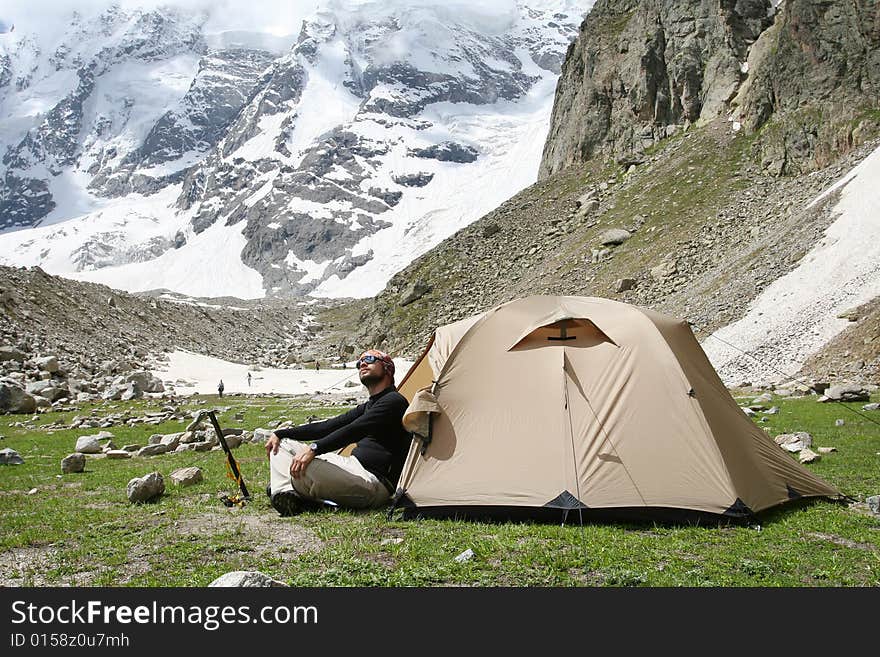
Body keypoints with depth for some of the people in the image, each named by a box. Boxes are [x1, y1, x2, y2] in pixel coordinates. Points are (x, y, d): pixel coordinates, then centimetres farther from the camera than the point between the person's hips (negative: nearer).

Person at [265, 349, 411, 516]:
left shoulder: (394, 402, -8)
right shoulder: (368, 406, 23)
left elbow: (354, 430, -22)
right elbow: (328, 427, 19)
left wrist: (314, 449, -31)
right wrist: (281, 434, 13)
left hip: (375, 482, -10)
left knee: (302, 469, -35)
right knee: (284, 445, 12)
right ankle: (284, 494, -12)